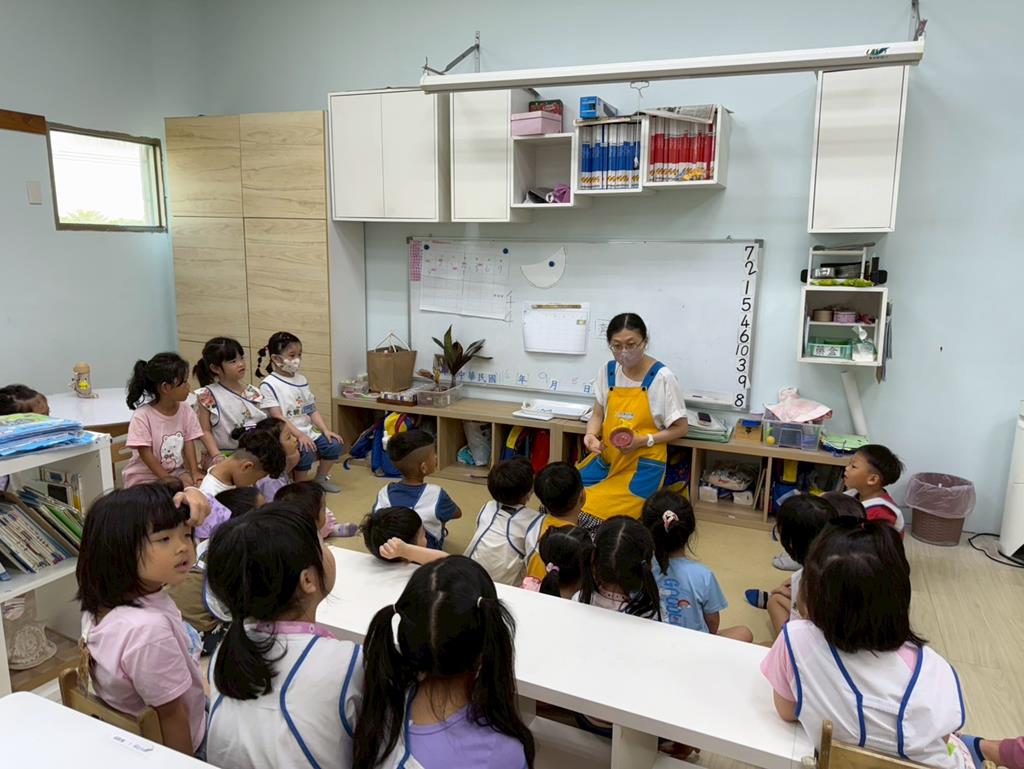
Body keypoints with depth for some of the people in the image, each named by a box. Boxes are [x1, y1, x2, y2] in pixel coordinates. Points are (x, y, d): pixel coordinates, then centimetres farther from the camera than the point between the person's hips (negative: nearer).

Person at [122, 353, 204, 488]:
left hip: (176, 471, 5)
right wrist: (169, 481, -21)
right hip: (144, 477, -5)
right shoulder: (142, 416, -17)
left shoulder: (186, 411, -3)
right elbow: (146, 454, -17)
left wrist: (194, 471, -14)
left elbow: (188, 443, -1)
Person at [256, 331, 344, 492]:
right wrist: (299, 435, -25)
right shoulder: (269, 384, -10)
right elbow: (277, 417, -16)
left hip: (308, 432, 7)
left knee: (334, 445, -9)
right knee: (306, 452, -30)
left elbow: (312, 411, 12)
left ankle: (321, 479, 13)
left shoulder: (302, 380, 12)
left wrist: (326, 430, -2)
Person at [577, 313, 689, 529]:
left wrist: (644, 440, -19)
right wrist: (591, 435, -13)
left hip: (643, 464, -5)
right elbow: (598, 415, 9)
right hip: (607, 457, 5)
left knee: (598, 515, -18)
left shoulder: (662, 377, -13)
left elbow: (680, 428, -5)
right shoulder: (608, 371, 2)